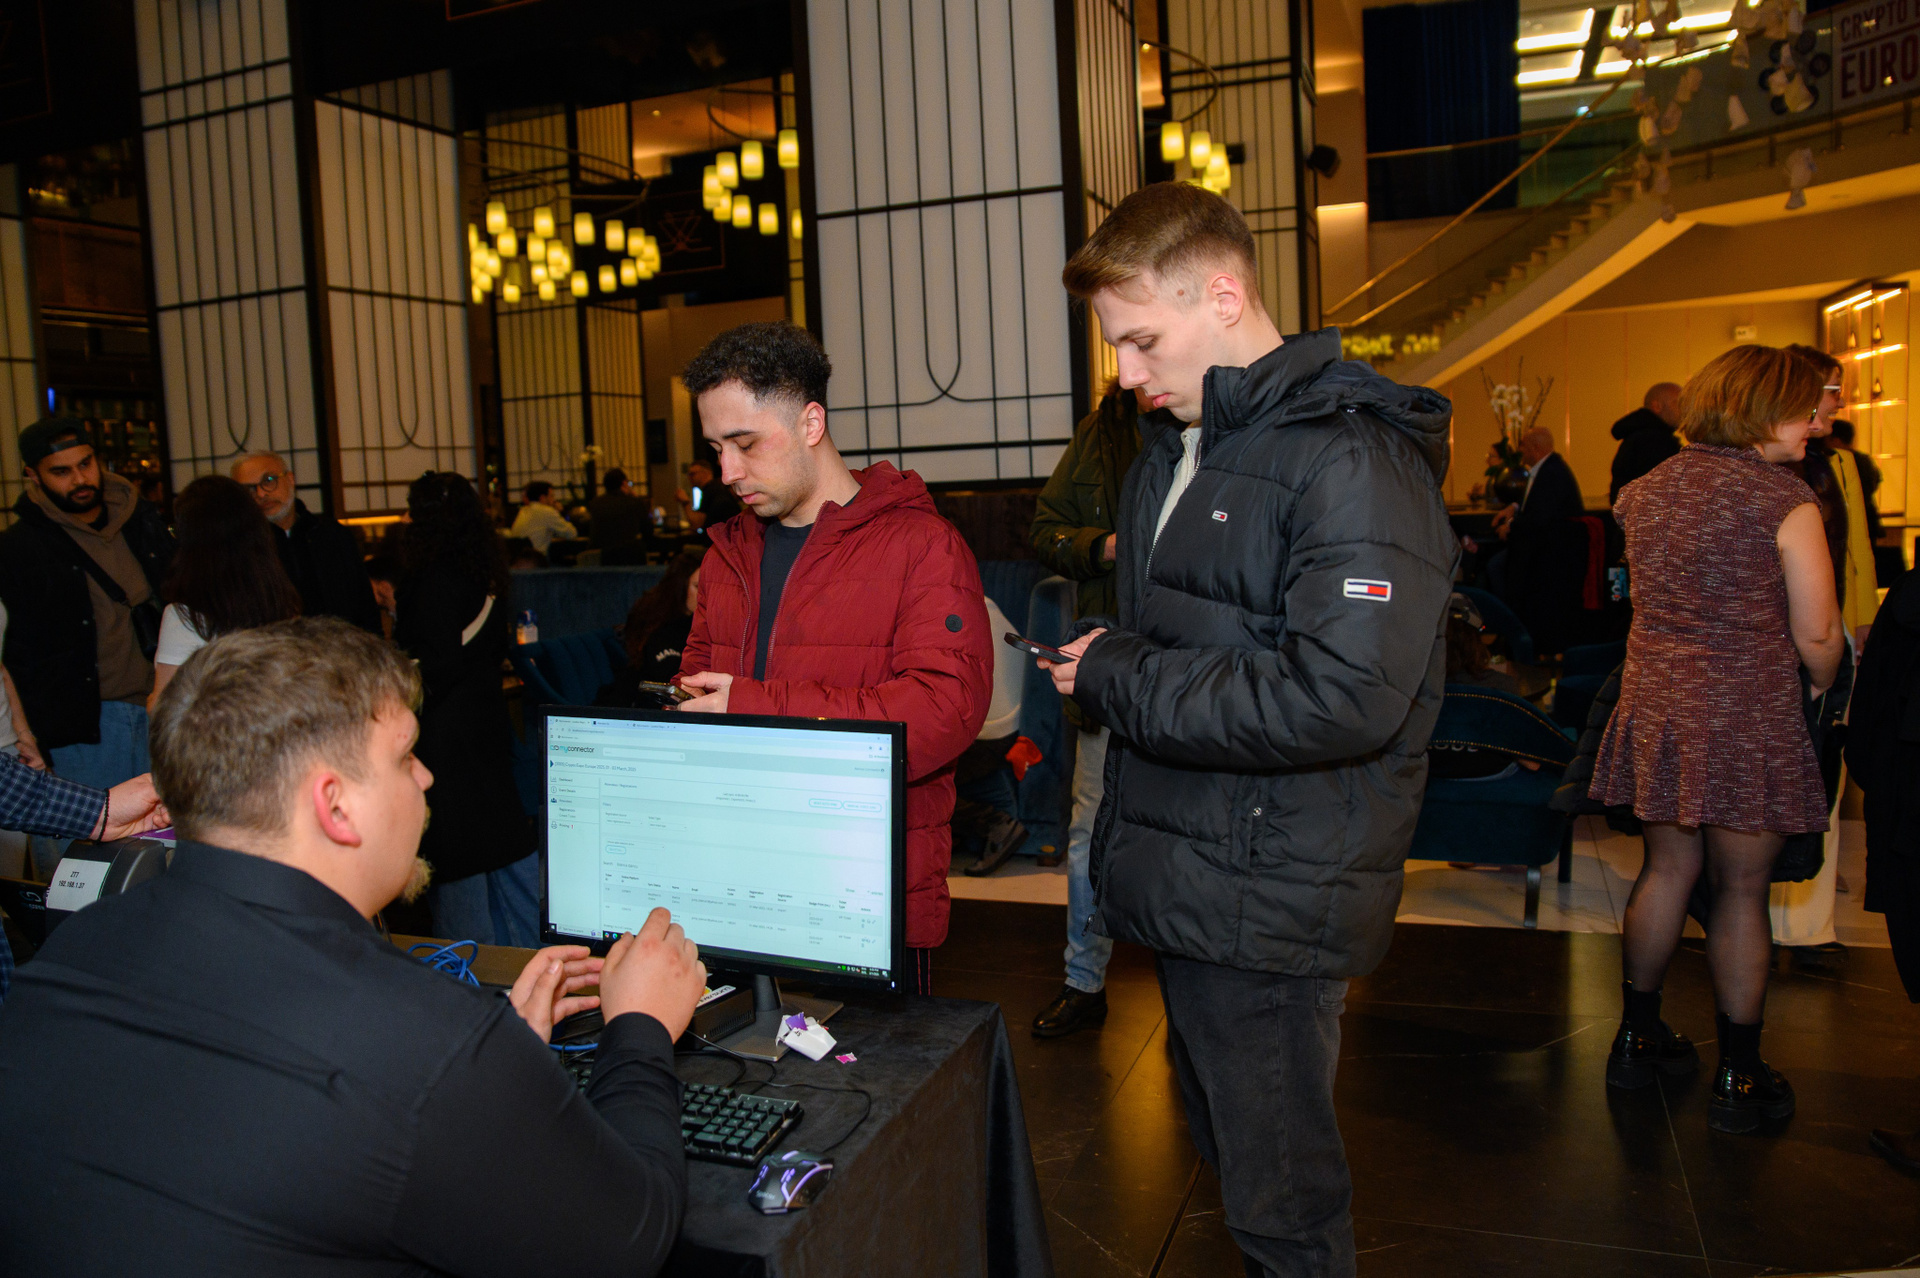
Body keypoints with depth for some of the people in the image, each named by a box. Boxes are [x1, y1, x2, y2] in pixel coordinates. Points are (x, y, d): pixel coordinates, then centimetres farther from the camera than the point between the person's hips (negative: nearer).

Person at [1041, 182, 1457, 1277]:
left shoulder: (1352, 458, -18)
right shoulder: (1171, 448, 11)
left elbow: (1342, 697, -28)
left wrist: (1115, 679, -19)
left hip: (1266, 904, -9)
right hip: (1185, 879, 9)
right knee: (1223, 1146, 24)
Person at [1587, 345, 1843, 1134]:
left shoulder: (1647, 491, 6)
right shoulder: (1784, 500, -12)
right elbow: (1817, 636, -9)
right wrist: (1818, 686, 10)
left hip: (1657, 705, 6)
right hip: (1748, 717, -6)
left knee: (1668, 869, 17)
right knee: (1742, 890, 6)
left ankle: (1637, 1039, 28)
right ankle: (1739, 1079, 18)